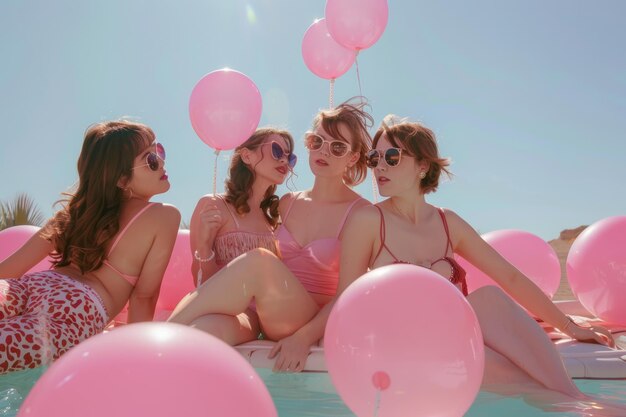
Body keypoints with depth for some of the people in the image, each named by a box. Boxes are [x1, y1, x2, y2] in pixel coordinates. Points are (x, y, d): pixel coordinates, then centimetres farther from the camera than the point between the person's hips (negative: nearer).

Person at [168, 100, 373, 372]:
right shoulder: (287, 203, 15)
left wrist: (304, 337, -17)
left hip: (315, 327, -3)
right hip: (267, 317, 4)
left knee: (258, 261, -32)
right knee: (205, 328, -33)